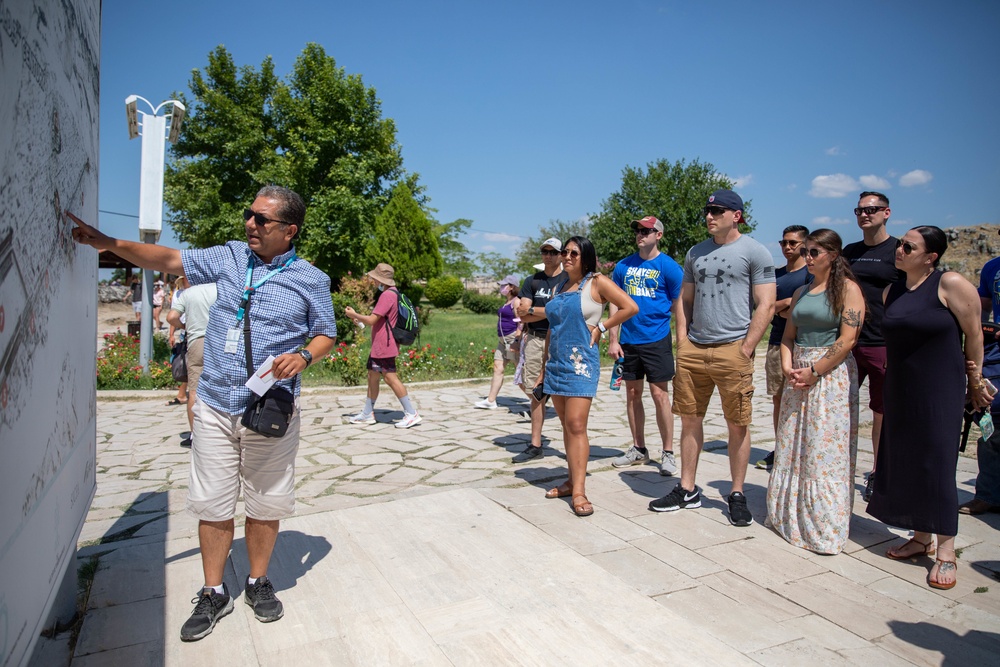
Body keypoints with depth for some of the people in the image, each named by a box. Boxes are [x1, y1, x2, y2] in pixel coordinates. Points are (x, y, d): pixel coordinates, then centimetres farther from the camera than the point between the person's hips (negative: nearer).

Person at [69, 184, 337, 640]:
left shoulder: (311, 279, -1)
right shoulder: (229, 257, 6)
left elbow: (326, 335, 5)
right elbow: (168, 260, 6)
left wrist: (303, 355, -15)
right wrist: (110, 244, -6)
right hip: (215, 408, 2)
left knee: (265, 503, 9)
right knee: (212, 505, 9)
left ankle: (258, 582, 31)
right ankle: (213, 594, 26)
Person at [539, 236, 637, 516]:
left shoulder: (597, 282, -2)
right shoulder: (560, 288, 16)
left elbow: (630, 307, -8)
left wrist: (601, 327, -7)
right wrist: (545, 367, 18)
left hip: (581, 362, -7)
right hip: (556, 364, 7)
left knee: (576, 425, -12)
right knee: (567, 425, 9)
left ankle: (578, 491, -10)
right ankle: (572, 480, 17)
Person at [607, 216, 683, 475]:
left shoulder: (669, 266, -3)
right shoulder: (623, 266, 7)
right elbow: (615, 303, 8)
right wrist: (613, 339, 3)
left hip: (656, 339, -4)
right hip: (628, 340, 5)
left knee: (659, 395, -3)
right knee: (632, 394, 11)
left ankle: (667, 452, 11)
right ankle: (638, 449, 25)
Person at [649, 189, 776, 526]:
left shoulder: (755, 252, -1)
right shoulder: (696, 253, 15)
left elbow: (766, 305, -6)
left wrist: (745, 350, -12)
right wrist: (682, 343, 6)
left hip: (732, 349, -5)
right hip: (693, 349, 5)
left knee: (737, 424, 3)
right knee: (690, 419, 9)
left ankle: (737, 494, 17)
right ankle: (687, 490, 21)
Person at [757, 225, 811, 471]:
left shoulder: (811, 273, -1)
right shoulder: (775, 274, 16)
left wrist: (781, 310, -4)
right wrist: (789, 301, -8)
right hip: (776, 342, 6)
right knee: (778, 398, 9)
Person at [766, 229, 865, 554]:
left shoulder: (847, 288, -5)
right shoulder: (801, 292, 15)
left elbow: (847, 339, -14)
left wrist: (814, 372, -14)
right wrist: (787, 367, -4)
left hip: (831, 373, -7)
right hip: (798, 376, 7)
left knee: (825, 453, -3)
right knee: (791, 448, 10)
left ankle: (825, 528, 7)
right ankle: (789, 516, 23)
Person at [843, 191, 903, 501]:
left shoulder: (899, 251, -2)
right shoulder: (849, 252, 12)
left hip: (884, 345, -4)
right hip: (847, 344, 4)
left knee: (882, 412, 6)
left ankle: (877, 475, 19)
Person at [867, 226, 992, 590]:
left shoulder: (951, 284, -10)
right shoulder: (891, 292, 8)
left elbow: (974, 333, -5)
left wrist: (974, 380, 1)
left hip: (939, 392, -6)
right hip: (900, 392, 6)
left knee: (937, 464, -4)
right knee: (904, 463, 10)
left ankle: (946, 550, 7)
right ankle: (920, 537, 25)